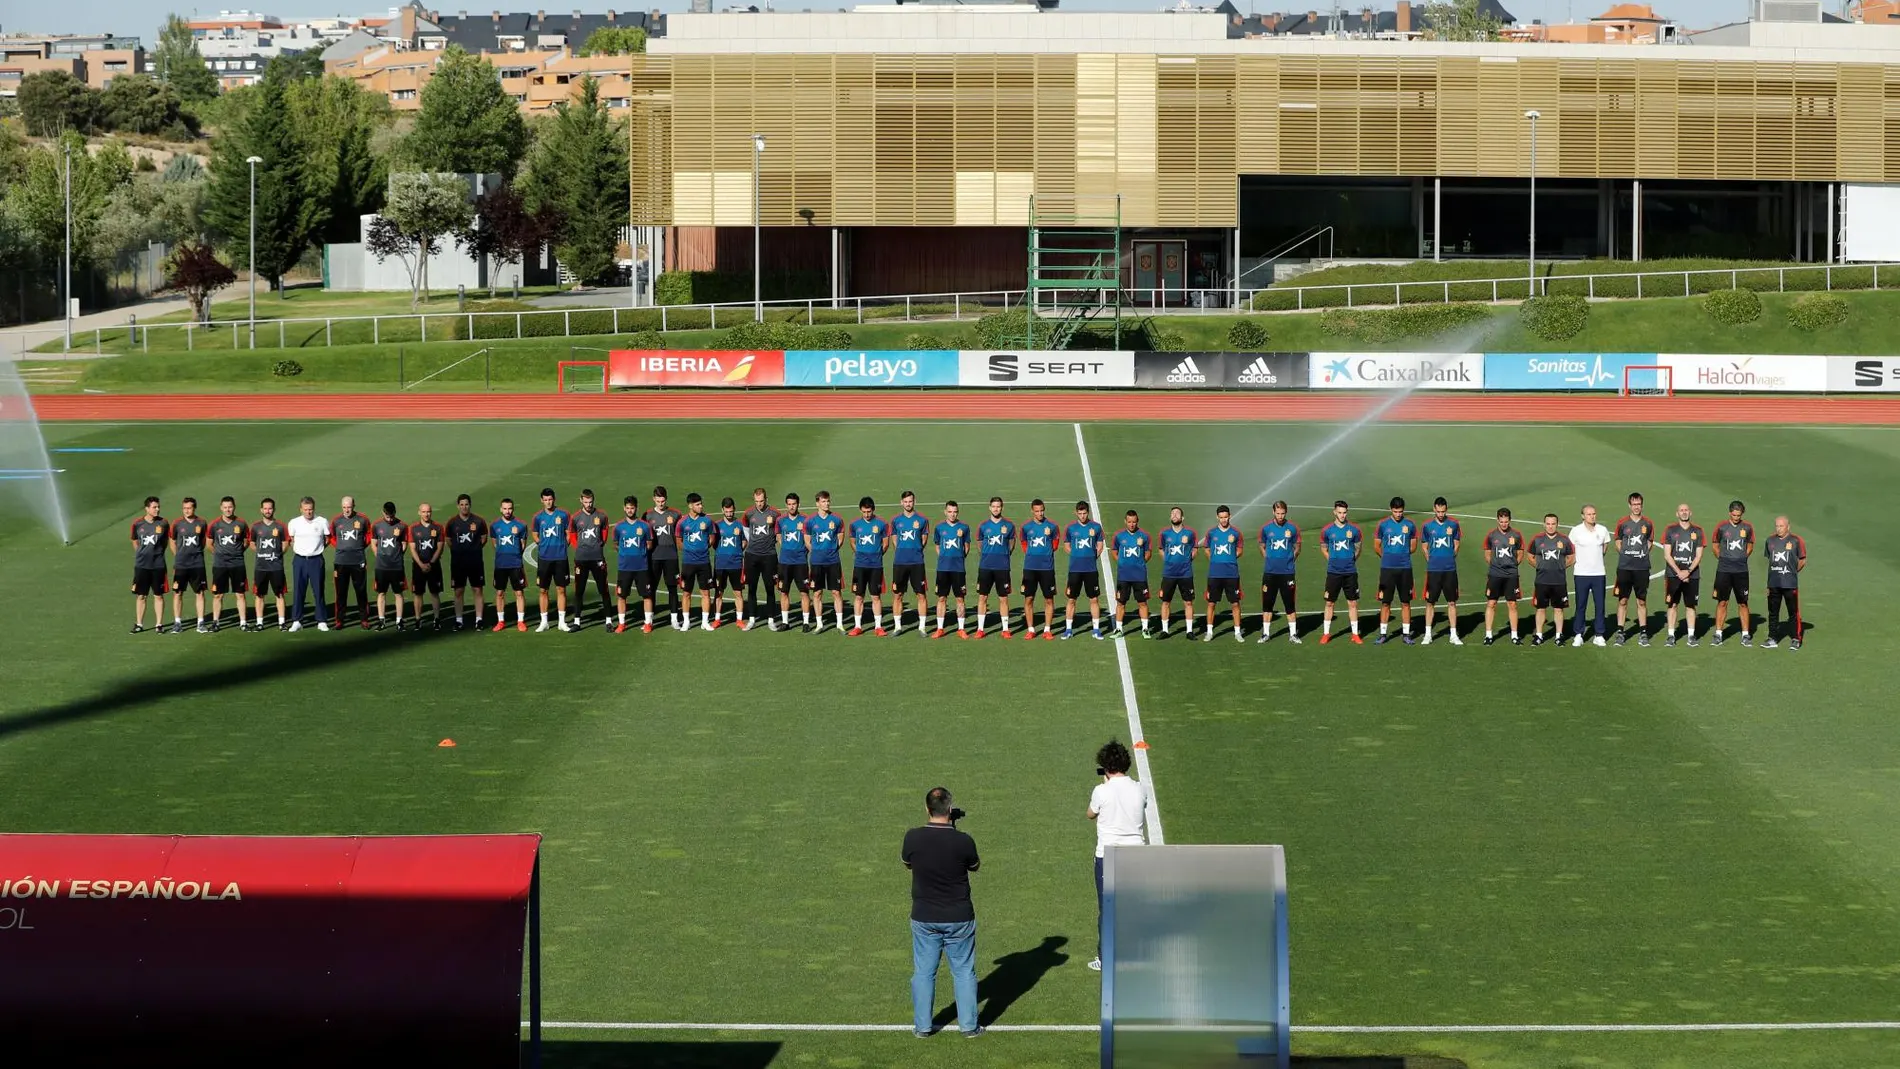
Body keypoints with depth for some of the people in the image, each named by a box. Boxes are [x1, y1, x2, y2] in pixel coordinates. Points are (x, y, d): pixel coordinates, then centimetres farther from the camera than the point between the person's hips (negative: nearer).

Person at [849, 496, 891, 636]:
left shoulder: (881, 523, -2)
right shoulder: (855, 524, 4)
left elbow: (886, 544, 7)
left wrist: (876, 555, 5)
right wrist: (861, 554, 9)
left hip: (876, 565, -1)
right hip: (860, 565, 2)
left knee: (876, 597, 1)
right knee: (858, 596, 3)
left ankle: (878, 626, 7)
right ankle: (857, 626, 9)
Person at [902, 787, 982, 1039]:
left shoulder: (913, 838, -14)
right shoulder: (963, 841, -19)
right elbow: (975, 866, 2)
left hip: (924, 917, 1)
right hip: (959, 917, -1)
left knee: (923, 972, 13)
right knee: (964, 971, 13)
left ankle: (922, 1026, 18)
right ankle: (969, 1025, 17)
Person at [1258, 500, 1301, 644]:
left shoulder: (1292, 529, 0)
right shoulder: (1266, 528, 2)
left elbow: (1297, 547, 12)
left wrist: (1290, 560, 4)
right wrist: (1269, 560, 8)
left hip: (1287, 572, -1)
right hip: (1270, 572, 1)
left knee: (1289, 604, 1)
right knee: (1267, 603, 4)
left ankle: (1293, 634, 7)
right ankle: (1266, 633, 12)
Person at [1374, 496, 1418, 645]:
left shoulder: (1410, 525, 3)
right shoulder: (1383, 524, 1)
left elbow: (1413, 547, 11)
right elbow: (1378, 547, 9)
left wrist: (1402, 554, 5)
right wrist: (1388, 557, 8)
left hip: (1405, 567, 1)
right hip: (1387, 568, -1)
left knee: (1406, 602, 4)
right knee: (1385, 602, 1)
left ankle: (1406, 634, 11)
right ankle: (1382, 634, 7)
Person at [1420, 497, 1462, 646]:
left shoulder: (1453, 524, 2)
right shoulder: (1427, 526, 2)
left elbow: (1456, 545, 11)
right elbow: (1425, 547, 10)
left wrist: (1448, 559, 7)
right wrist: (1432, 561, 6)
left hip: (1450, 569, 0)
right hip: (1433, 570, 0)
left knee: (1452, 602, 3)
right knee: (1430, 601, 3)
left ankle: (1453, 634, 8)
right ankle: (1428, 634, 10)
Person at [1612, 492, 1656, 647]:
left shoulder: (1648, 523, 4)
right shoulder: (1622, 523, 2)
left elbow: (1650, 542, 15)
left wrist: (1642, 554, 4)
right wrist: (1626, 555, 3)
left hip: (1642, 568, 1)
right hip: (1624, 568, -1)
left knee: (1642, 601, 4)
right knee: (1622, 600, 1)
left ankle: (1643, 633, 10)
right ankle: (1620, 632, 6)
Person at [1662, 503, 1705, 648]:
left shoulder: (1697, 531, 6)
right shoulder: (1670, 530, 3)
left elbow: (1698, 556, 3)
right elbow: (1667, 555, -1)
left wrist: (1688, 571, -10)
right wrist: (1679, 572, -10)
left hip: (1692, 574, 1)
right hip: (1673, 574, -1)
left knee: (1690, 605, 4)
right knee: (1672, 604, 0)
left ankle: (1691, 635, 8)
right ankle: (1671, 635, 4)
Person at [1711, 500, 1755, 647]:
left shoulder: (1747, 527, 4)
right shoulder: (1721, 527, 1)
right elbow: (1716, 546, 13)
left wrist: (1741, 559, 12)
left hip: (1741, 570, 1)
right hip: (1724, 571, -1)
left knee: (1743, 603, 2)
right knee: (1722, 602, 1)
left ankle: (1745, 635, 8)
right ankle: (1718, 634, 6)